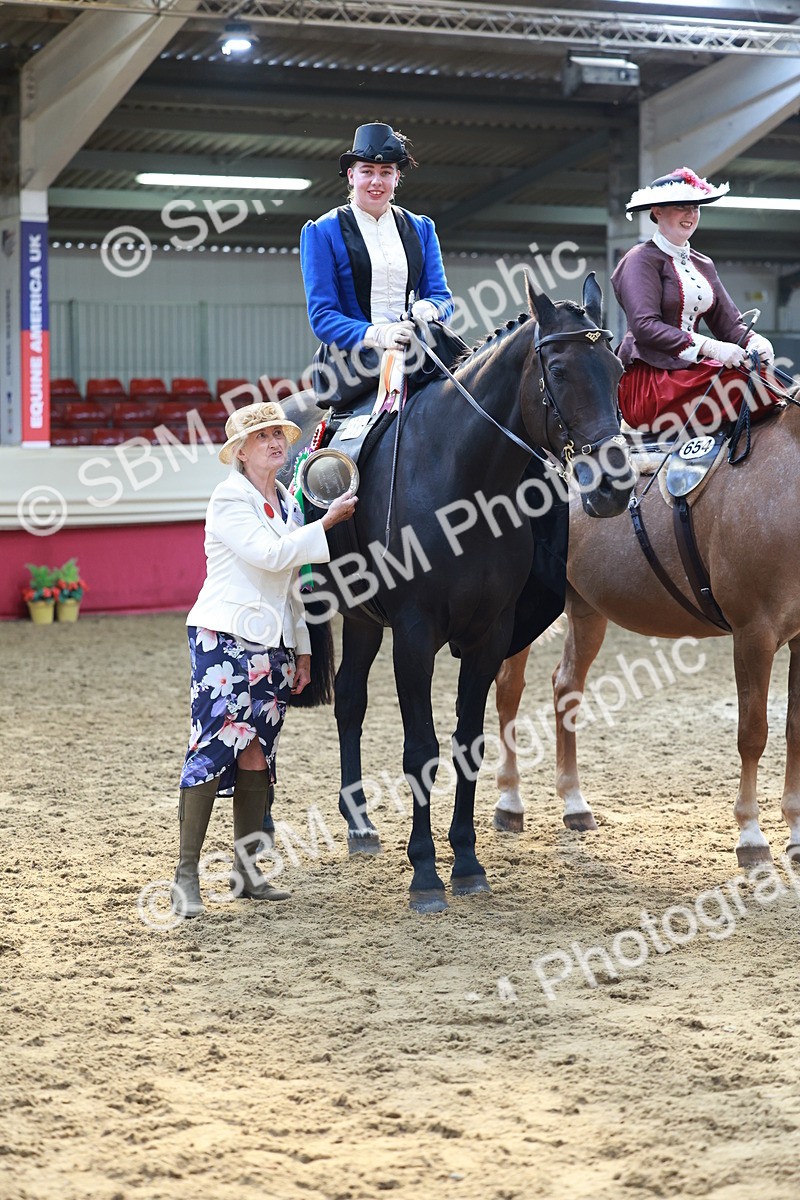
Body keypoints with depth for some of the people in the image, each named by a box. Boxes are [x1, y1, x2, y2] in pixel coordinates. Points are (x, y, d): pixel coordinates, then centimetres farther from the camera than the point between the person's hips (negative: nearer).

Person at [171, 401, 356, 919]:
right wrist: (328, 522, -16)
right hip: (224, 640, -7)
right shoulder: (229, 499, -6)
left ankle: (247, 868, 13)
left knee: (257, 755, 7)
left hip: (272, 644, 7)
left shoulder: (289, 503, 16)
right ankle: (187, 873, -7)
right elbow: (269, 554, -19)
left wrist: (302, 650, 17)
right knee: (213, 749, -11)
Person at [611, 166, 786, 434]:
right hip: (646, 380, -7)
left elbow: (728, 322, 17)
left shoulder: (702, 265, 22)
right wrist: (710, 347, -23)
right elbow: (644, 326, -15)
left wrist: (753, 341, -8)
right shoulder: (642, 259, -2)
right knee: (748, 382, -29)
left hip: (688, 371, 7)